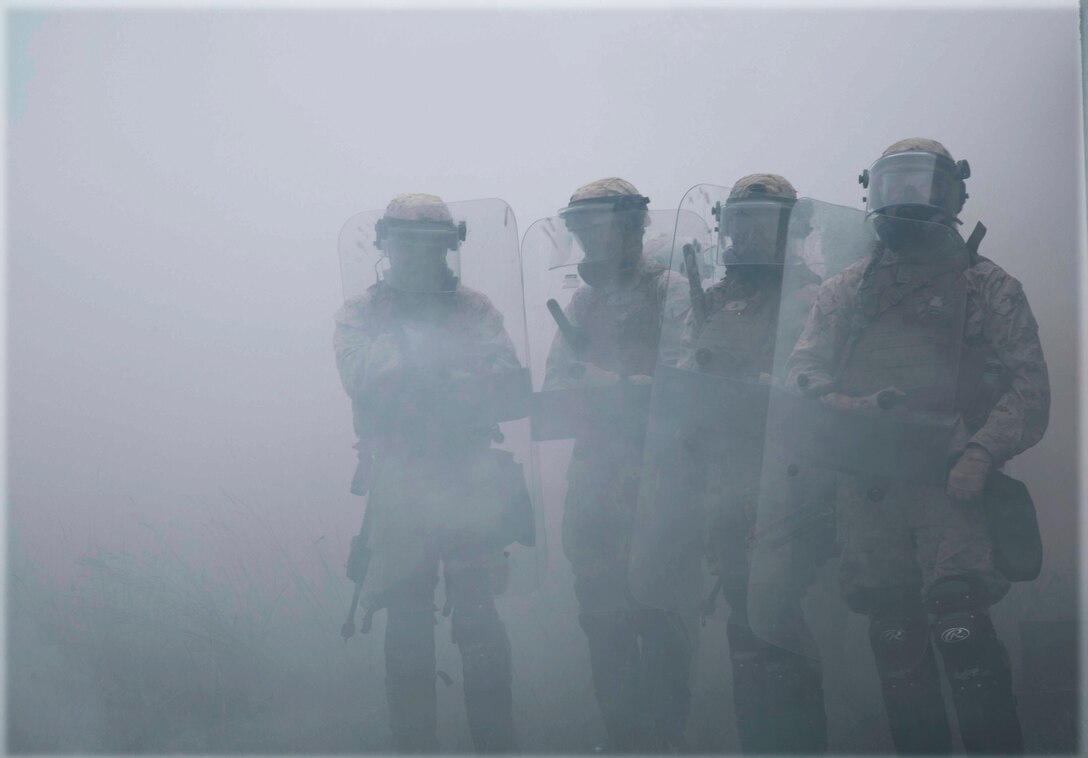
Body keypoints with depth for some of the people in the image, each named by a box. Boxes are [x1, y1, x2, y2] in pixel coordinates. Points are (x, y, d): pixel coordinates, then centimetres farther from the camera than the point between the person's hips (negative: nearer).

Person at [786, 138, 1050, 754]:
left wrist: (983, 452, -17)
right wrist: (846, 405, -12)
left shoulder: (988, 286, 9)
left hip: (950, 481, -4)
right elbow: (804, 369, 11)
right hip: (869, 489, 4)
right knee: (894, 635, 5)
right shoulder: (845, 292, 20)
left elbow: (1029, 386, 0)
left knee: (957, 620, -19)